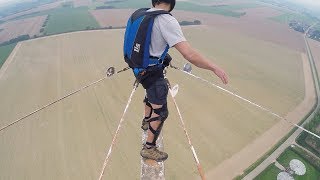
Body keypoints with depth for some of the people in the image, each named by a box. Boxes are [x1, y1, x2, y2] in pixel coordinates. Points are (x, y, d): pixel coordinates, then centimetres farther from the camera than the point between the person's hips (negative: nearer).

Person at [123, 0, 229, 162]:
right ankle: (149, 148, 22)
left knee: (151, 94, 32)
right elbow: (189, 54, -31)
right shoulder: (166, 21, -24)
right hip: (152, 73, -8)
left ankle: (146, 122, 56)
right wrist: (215, 68, -19)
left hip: (138, 68, 9)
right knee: (160, 112, 6)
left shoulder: (139, 14, 0)